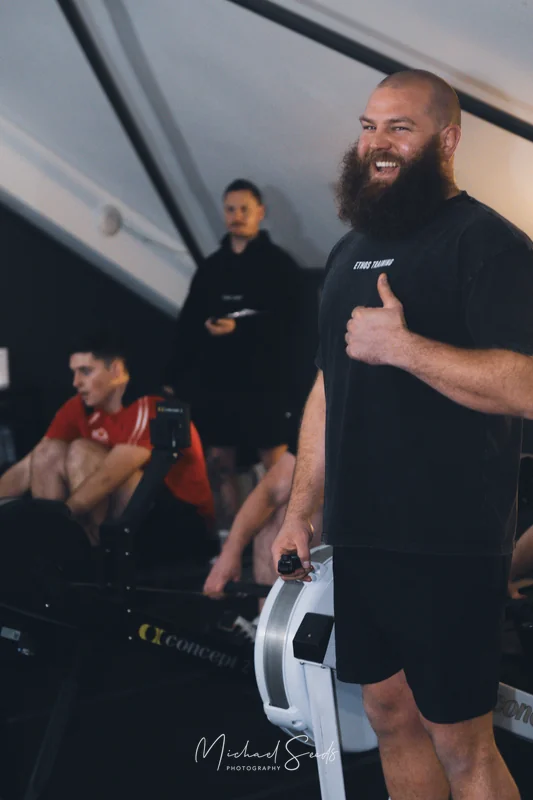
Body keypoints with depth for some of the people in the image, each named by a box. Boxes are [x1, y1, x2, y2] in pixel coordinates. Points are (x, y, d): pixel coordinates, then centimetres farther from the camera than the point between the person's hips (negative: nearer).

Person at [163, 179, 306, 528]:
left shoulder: (280, 263, 3)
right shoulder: (211, 266, 15)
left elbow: (290, 322, -8)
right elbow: (188, 324, 12)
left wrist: (239, 328, -17)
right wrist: (174, 377, 5)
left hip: (265, 381, -4)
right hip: (216, 379, 5)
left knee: (276, 466, -6)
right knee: (221, 464, 4)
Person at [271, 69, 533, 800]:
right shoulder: (351, 250, 14)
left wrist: (402, 345, -24)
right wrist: (300, 510, 15)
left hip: (449, 547, -7)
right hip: (357, 540, 8)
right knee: (390, 713, 17)